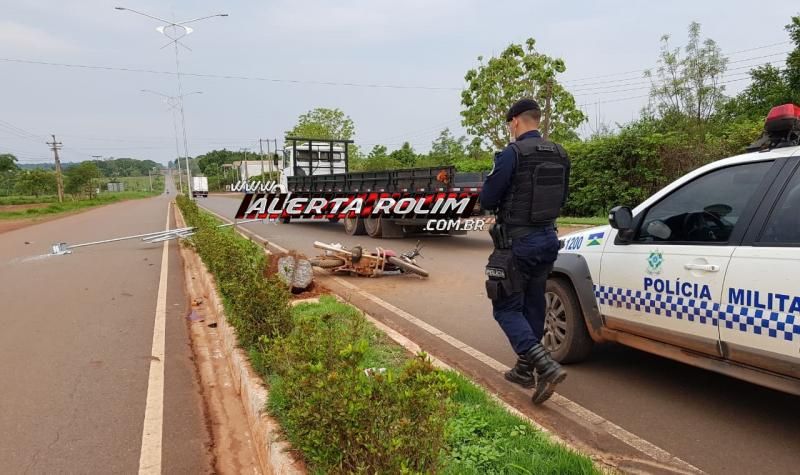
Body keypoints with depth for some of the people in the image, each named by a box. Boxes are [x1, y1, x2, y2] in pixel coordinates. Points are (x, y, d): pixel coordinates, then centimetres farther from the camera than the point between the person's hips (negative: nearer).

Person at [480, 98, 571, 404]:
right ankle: (525, 369, 29)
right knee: (533, 305, 17)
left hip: (517, 243, -7)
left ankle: (546, 367, -12)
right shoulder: (559, 155, 7)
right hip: (547, 238, 8)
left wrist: (504, 199, 7)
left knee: (506, 309, 1)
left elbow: (487, 200, -14)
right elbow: (561, 199, 16)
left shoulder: (512, 153, -15)